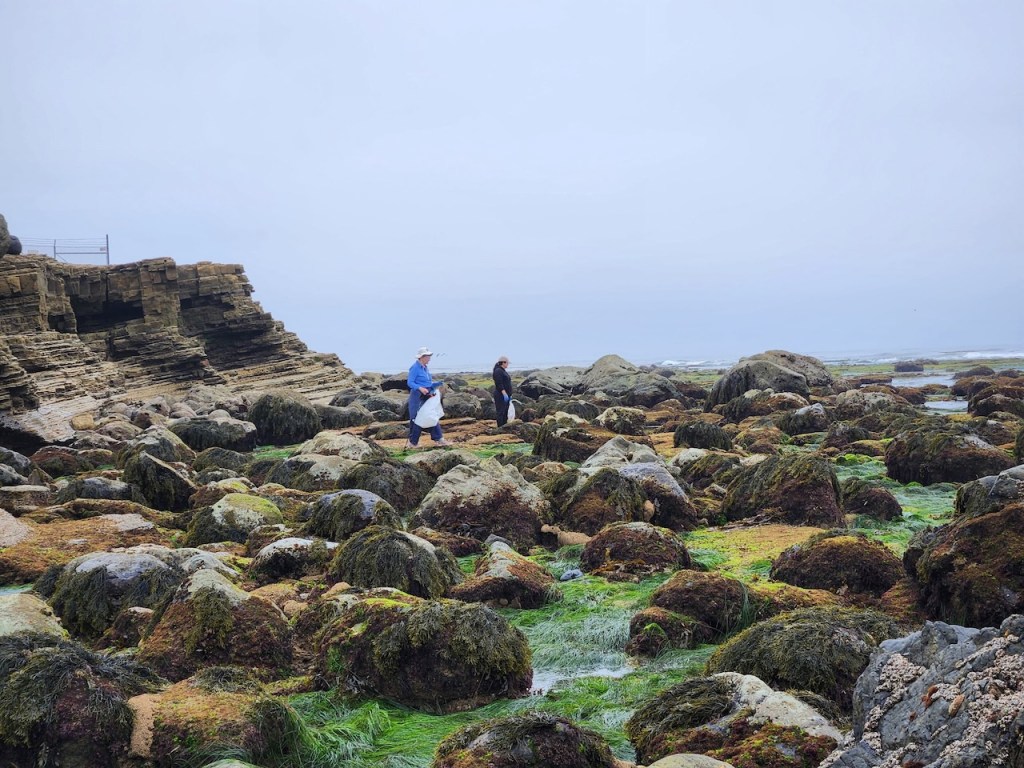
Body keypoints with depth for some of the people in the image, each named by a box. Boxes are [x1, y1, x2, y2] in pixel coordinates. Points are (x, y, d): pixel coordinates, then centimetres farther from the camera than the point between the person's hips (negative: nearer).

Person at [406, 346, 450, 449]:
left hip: (427, 396, 9)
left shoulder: (425, 368, 14)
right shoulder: (415, 368, -13)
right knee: (417, 419, -4)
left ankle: (438, 439, 14)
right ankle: (412, 442, 4)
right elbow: (410, 382, -19)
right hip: (418, 397, -9)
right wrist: (420, 388, -32)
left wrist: (439, 383, 6)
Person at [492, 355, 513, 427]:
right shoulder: (498, 371, -14)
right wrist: (504, 394, -26)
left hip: (506, 395, 10)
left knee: (505, 413, 11)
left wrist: (509, 395, 22)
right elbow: (499, 384, -21)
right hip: (501, 396, -10)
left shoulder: (503, 371, 18)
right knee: (501, 412, -9)